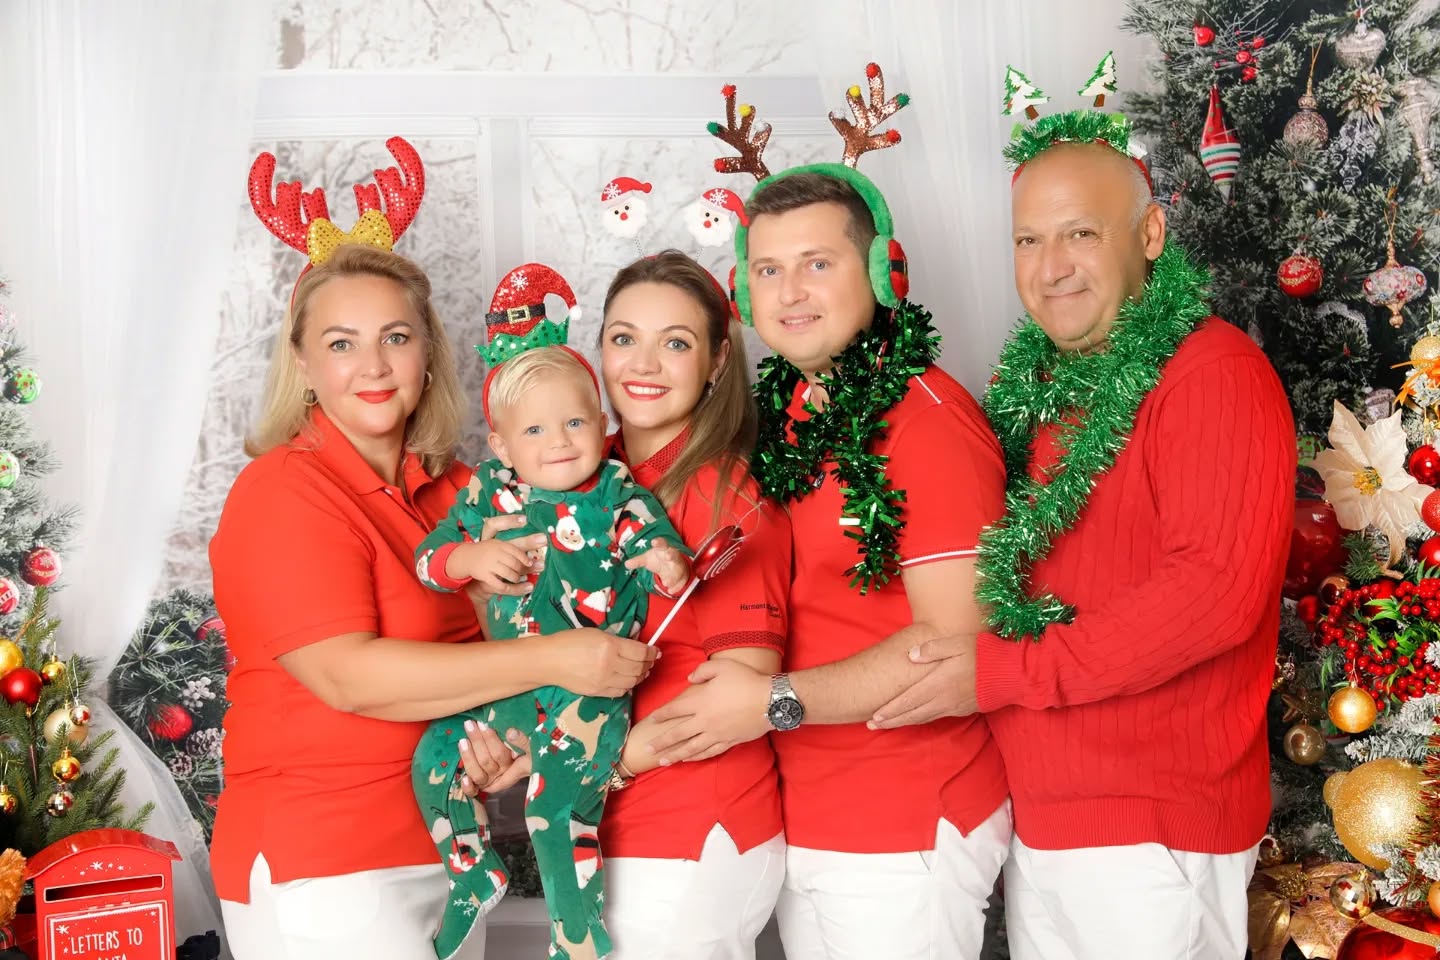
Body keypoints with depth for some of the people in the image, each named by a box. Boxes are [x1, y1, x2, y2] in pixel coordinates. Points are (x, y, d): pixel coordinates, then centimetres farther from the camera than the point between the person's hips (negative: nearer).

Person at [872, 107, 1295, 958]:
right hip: (1033, 811, 7)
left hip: (1154, 824, -7)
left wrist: (1003, 673, -20)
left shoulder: (1214, 372, -13)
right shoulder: (1030, 383, 9)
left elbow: (1218, 590, -23)